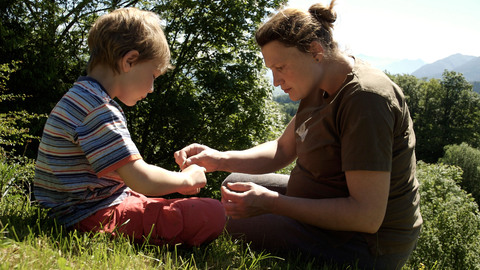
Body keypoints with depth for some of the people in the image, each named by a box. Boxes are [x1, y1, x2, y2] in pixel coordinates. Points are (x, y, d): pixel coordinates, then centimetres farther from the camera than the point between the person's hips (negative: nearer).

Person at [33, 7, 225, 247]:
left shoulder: (81, 97, 14)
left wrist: (175, 182, 13)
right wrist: (186, 178, -7)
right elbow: (142, 180, -26)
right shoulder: (98, 110, -22)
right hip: (94, 217, -10)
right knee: (211, 215, -23)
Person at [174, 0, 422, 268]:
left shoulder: (365, 98, -28)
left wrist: (271, 203, -29)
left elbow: (367, 216, -31)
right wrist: (220, 158, -7)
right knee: (234, 183, 19)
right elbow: (282, 150, 8)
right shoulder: (320, 86, 2)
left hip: (364, 243, -9)